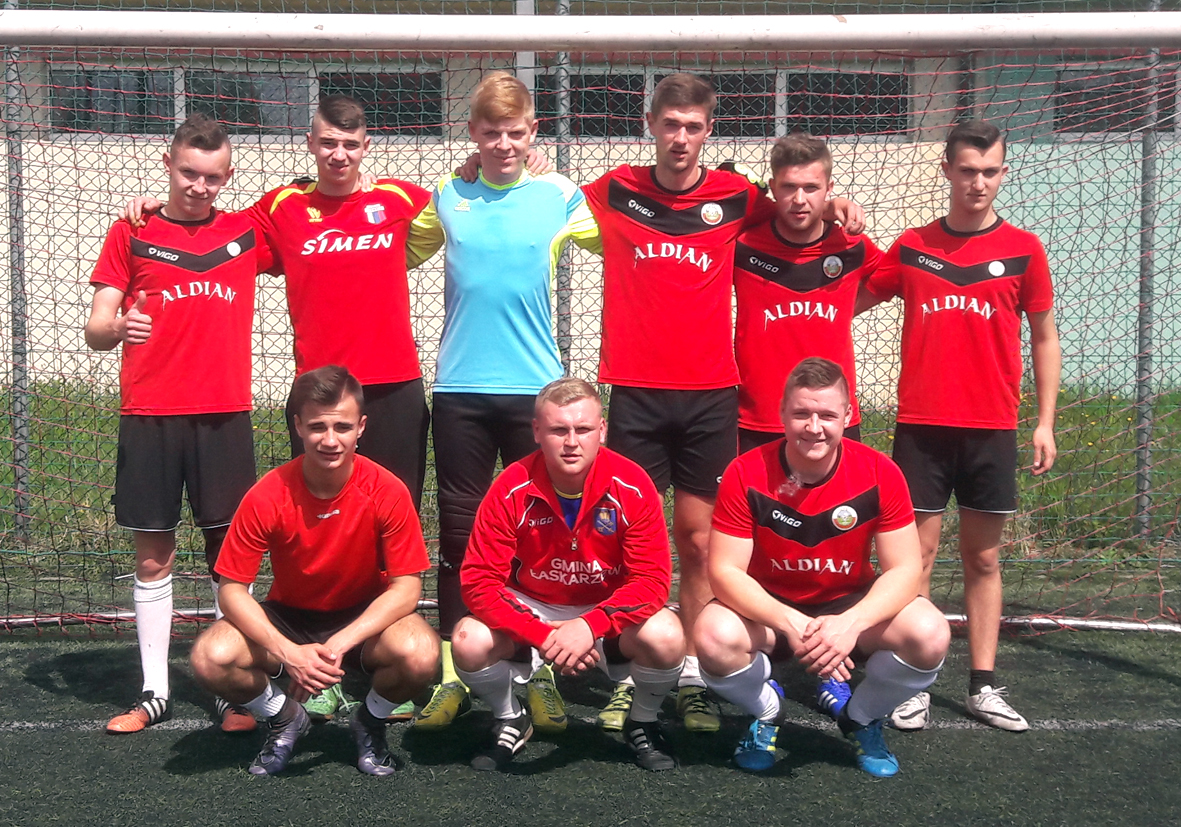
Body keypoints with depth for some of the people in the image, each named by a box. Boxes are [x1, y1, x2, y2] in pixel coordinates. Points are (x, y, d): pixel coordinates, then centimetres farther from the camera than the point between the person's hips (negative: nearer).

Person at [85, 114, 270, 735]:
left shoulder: (247, 234, 8)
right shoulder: (131, 234, 5)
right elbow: (95, 330, 1)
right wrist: (115, 327, -20)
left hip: (224, 415, 0)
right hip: (149, 417, 0)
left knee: (229, 552, 0)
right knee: (152, 554, 5)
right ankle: (155, 692, 14)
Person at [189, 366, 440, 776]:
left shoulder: (387, 492, -20)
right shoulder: (267, 496, -19)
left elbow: (407, 586, -17)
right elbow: (232, 588, -15)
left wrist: (340, 643, -30)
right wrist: (287, 652, -30)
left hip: (365, 619, -1)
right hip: (288, 618, 1)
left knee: (420, 654, -34)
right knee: (210, 658, -28)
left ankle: (370, 721, 3)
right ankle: (285, 718, 6)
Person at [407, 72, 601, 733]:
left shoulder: (561, 196, 3)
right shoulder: (446, 197, 8)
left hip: (536, 388, -1)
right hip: (460, 388, 1)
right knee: (459, 532, 5)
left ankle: (543, 674, 15)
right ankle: (454, 673, 14)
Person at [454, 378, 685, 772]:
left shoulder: (632, 486, -18)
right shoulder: (512, 491, -17)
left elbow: (652, 579, -21)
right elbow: (479, 581, -19)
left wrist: (589, 625, -37)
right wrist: (544, 637, -32)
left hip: (610, 615, 0)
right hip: (531, 613, 1)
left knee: (665, 637, -31)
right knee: (469, 642, -28)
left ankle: (642, 724, 4)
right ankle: (510, 723, 7)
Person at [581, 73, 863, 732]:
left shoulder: (736, 196, 3)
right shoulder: (615, 192, 4)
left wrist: (836, 206, 2)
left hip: (711, 393, 0)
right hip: (636, 392, 0)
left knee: (698, 540, 4)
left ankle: (694, 680, 12)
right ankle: (628, 677, 11)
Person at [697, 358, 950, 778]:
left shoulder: (880, 474, -15)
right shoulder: (747, 474, -18)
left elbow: (904, 569, -15)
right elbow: (725, 570, -20)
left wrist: (851, 624, -34)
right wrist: (791, 624, -35)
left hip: (851, 606, 1)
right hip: (768, 609, -1)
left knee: (930, 636, -27)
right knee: (715, 637, -33)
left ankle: (861, 718, 6)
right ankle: (766, 712, 4)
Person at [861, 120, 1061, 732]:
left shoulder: (1022, 249, 3)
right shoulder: (910, 247, 5)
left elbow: (1044, 339, 8)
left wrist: (1045, 422, 3)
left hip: (992, 429, 0)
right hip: (921, 427, 0)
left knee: (984, 558, 7)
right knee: (917, 554, 0)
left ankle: (983, 686, 14)